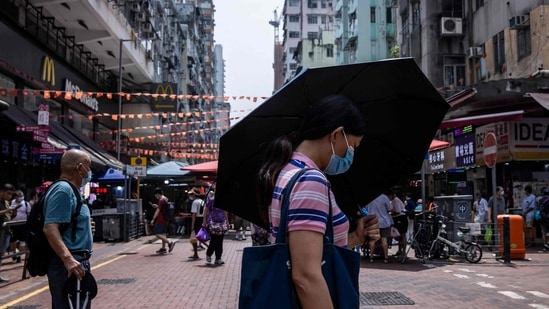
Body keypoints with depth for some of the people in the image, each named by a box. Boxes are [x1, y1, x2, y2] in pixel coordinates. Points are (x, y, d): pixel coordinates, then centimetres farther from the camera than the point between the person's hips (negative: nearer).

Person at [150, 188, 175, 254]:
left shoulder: (161, 200, -16)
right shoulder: (166, 199, 13)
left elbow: (158, 211, -22)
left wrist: (153, 219, -22)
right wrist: (157, 206, 17)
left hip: (161, 220, -10)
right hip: (165, 220, 10)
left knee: (157, 234, -10)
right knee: (163, 233, 13)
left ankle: (169, 243, -14)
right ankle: (163, 248, 16)